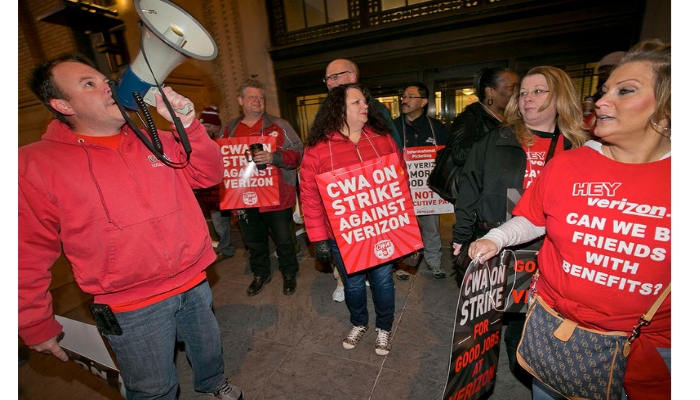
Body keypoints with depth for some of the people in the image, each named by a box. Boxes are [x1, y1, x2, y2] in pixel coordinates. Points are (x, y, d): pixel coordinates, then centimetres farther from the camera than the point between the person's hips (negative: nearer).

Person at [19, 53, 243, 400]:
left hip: (194, 284, 4)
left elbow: (209, 175, -1)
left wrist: (188, 125, -14)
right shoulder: (35, 164, -7)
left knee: (209, 350, 27)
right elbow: (29, 255, -4)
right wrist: (36, 325, 2)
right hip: (131, 309, -3)